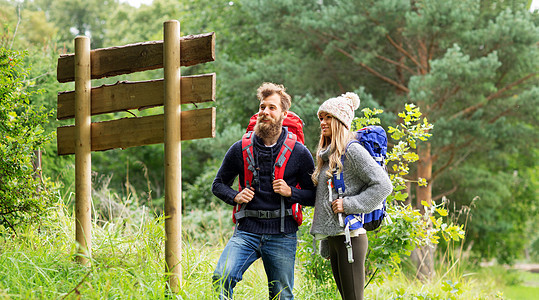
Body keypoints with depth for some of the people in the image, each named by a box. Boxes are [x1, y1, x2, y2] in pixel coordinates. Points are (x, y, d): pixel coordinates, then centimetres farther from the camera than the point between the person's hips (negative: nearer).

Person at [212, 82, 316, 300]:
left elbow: (315, 195, 8)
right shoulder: (240, 149, 6)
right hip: (247, 231, 0)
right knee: (221, 278, -23)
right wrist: (235, 197, -2)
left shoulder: (299, 153, 3)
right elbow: (218, 184, 18)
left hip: (282, 236, 0)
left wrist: (291, 192, -10)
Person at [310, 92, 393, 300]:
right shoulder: (327, 156, 17)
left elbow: (383, 185, -15)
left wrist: (350, 205, -17)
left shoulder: (352, 150, -9)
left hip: (350, 236, -9)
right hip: (332, 238, 9)